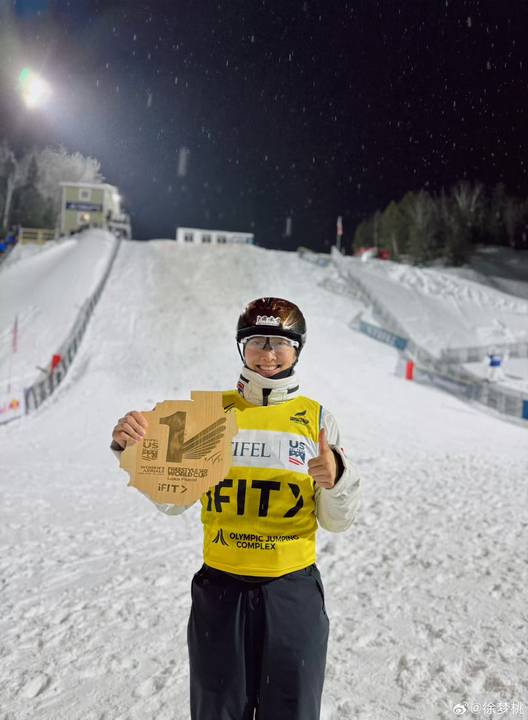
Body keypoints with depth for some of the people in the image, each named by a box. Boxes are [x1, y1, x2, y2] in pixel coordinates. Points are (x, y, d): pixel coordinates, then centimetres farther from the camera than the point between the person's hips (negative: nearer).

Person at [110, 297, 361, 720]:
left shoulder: (316, 418, -3)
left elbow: (338, 521, -2)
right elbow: (173, 500, 0)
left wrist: (337, 479, -23)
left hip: (294, 591, 0)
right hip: (221, 589, 1)